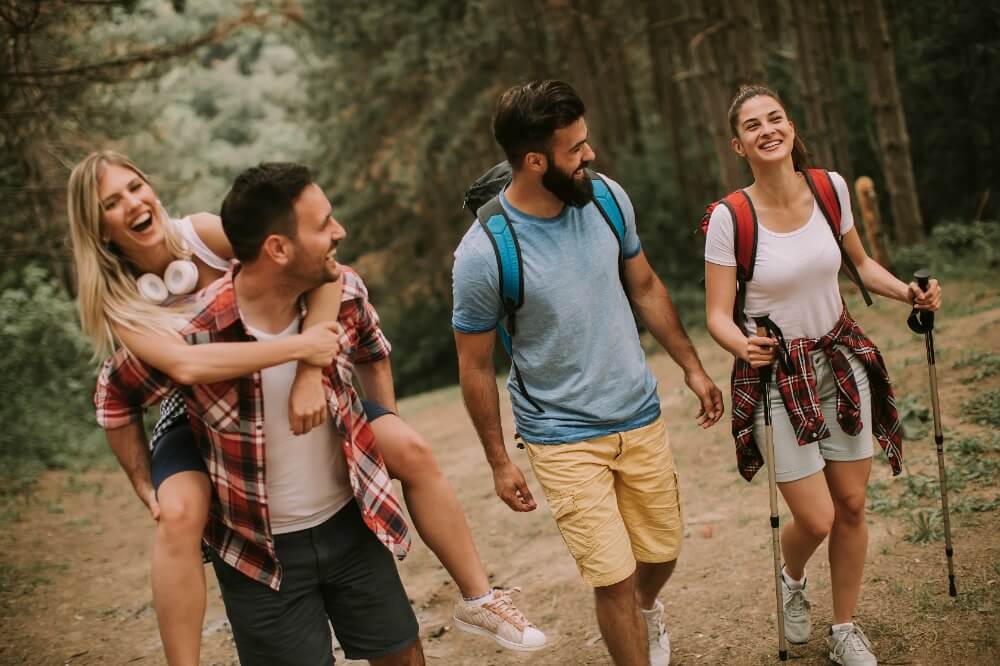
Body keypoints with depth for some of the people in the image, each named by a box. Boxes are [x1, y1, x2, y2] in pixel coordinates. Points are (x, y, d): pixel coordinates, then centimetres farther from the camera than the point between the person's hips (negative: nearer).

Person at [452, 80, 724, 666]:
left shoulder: (606, 198, -8)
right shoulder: (483, 253, -22)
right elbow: (475, 366, -10)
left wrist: (692, 368, 11)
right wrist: (499, 462, -4)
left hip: (642, 418, 5)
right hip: (564, 439, -5)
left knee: (662, 552, 18)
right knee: (614, 578, -5)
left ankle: (647, 609, 53)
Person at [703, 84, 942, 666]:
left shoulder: (830, 188, -4)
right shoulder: (729, 218, -16)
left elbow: (860, 262, 12)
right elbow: (718, 316, -13)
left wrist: (909, 292, -5)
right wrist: (744, 345, -33)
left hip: (841, 360, 4)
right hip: (775, 373, -4)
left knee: (852, 505, 10)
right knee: (816, 519, -3)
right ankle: (793, 582, 35)